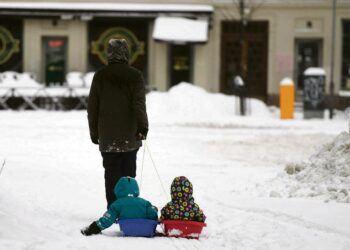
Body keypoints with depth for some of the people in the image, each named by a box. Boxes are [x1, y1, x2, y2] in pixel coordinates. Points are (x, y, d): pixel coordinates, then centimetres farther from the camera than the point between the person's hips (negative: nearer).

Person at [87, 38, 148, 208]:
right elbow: (139, 104, -11)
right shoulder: (134, 76, -2)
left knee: (111, 171, 3)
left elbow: (92, 107, 7)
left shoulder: (100, 76, 4)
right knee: (128, 170, 7)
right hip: (130, 134, -1)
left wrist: (94, 131, 14)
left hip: (107, 135, 1)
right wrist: (142, 127, -10)